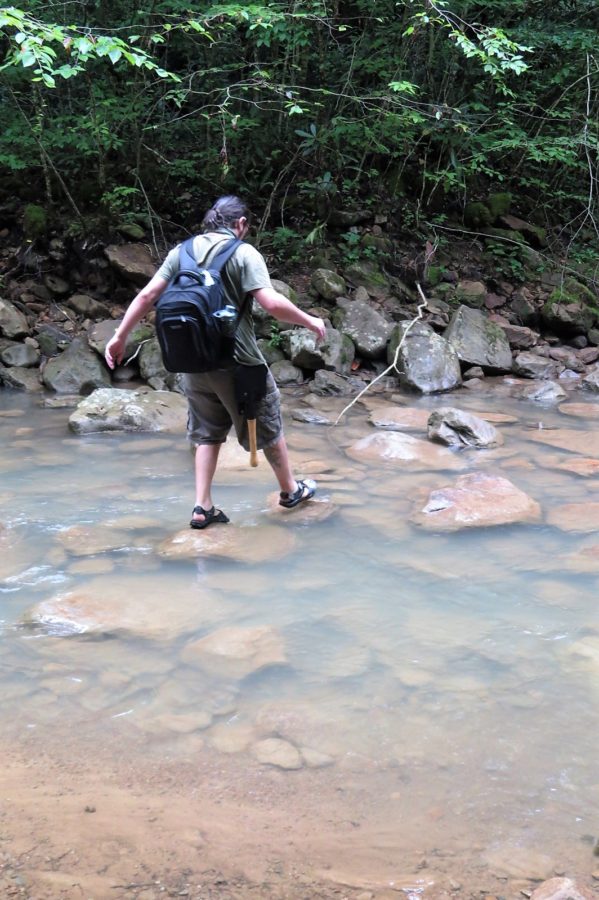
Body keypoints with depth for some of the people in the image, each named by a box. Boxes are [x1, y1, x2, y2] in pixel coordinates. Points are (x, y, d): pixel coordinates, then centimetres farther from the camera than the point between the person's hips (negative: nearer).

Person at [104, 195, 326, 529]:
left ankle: (203, 508, 14)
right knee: (268, 425, 14)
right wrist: (310, 321, -5)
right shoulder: (244, 253, -9)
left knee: (207, 432, 18)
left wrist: (120, 337, 10)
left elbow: (147, 295, 3)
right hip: (236, 361, -5)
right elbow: (272, 303, -20)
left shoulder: (182, 251, 6)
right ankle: (291, 490, 31)